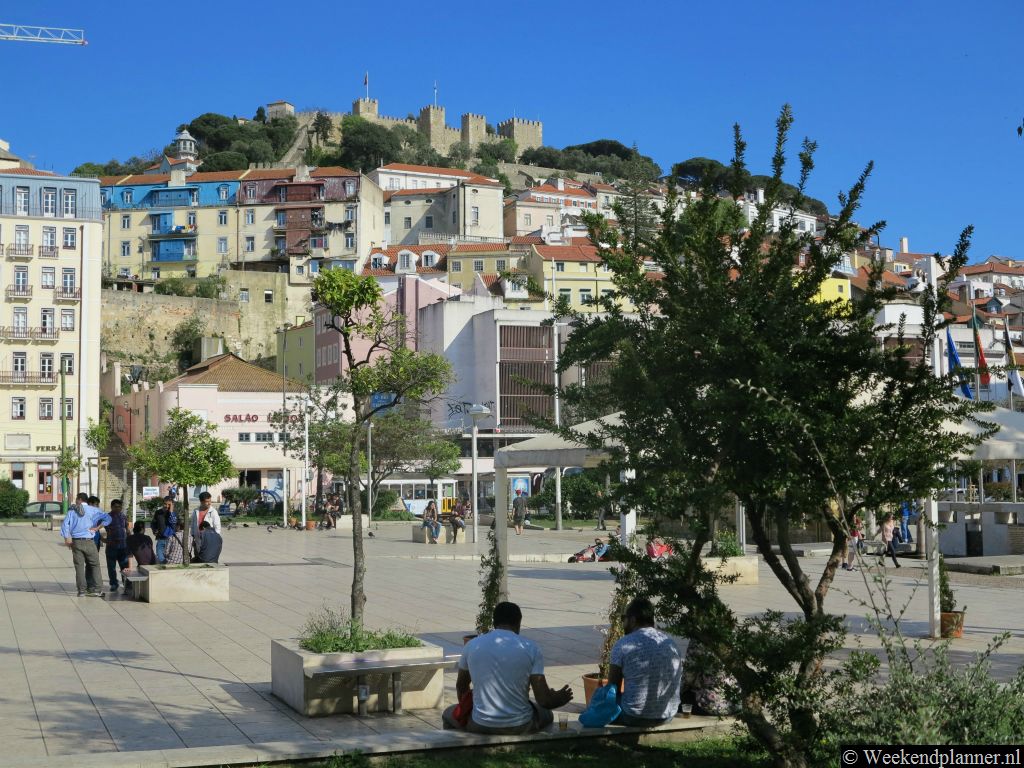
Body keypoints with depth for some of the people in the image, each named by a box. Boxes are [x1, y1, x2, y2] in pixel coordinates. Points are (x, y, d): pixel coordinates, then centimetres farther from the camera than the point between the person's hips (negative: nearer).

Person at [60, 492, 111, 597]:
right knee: (95, 565, 6)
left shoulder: (72, 511, 5)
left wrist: (67, 538, -2)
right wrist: (97, 527, -4)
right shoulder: (93, 510, 3)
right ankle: (97, 589, 0)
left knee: (79, 566, 6)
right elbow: (107, 518, -6)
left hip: (75, 541, 1)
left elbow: (65, 524, -4)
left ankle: (82, 590, 5)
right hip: (88, 541, -1)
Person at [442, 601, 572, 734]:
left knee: (449, 714, 31)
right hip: (520, 727, 0)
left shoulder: (472, 645, 0)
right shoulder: (531, 648, -6)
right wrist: (559, 700, 15)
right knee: (546, 713, 33)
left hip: (481, 727, 0)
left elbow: (461, 686, 16)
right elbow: (544, 700, -8)